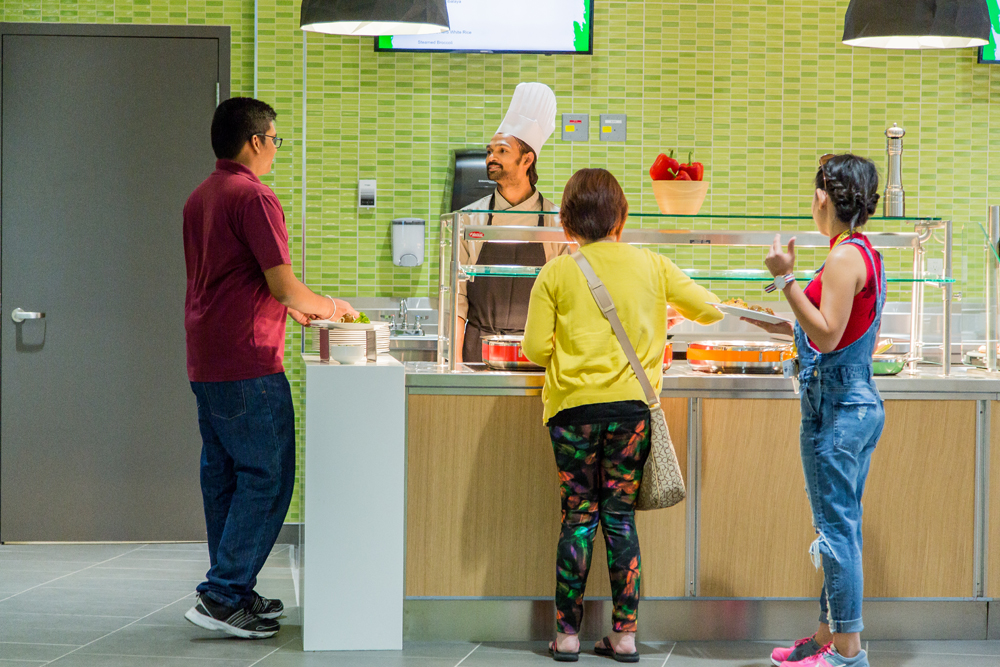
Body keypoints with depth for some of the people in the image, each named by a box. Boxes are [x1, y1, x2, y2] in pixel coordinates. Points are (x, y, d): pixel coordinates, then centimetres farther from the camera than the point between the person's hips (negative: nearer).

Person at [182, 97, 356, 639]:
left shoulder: (200, 198, 16)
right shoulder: (253, 198, -13)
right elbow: (283, 285, -15)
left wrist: (290, 309, 23)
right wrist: (327, 306, 3)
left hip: (205, 360, 10)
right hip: (247, 362, -10)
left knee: (224, 474, 13)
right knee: (267, 477, -5)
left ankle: (232, 591, 18)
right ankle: (222, 595, -8)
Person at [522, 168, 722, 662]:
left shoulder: (555, 273, -1)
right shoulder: (651, 265, 3)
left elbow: (537, 348, -3)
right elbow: (711, 309, 9)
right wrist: (667, 308, 29)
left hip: (574, 406, -1)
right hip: (631, 403, 1)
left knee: (578, 517, 5)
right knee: (620, 516, 6)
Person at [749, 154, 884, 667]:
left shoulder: (844, 257, -16)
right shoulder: (868, 255, 14)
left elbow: (827, 337, -21)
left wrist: (786, 280, -20)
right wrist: (792, 328, 24)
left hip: (835, 406, -10)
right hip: (862, 400, 10)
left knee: (837, 528, -5)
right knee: (841, 525, 14)